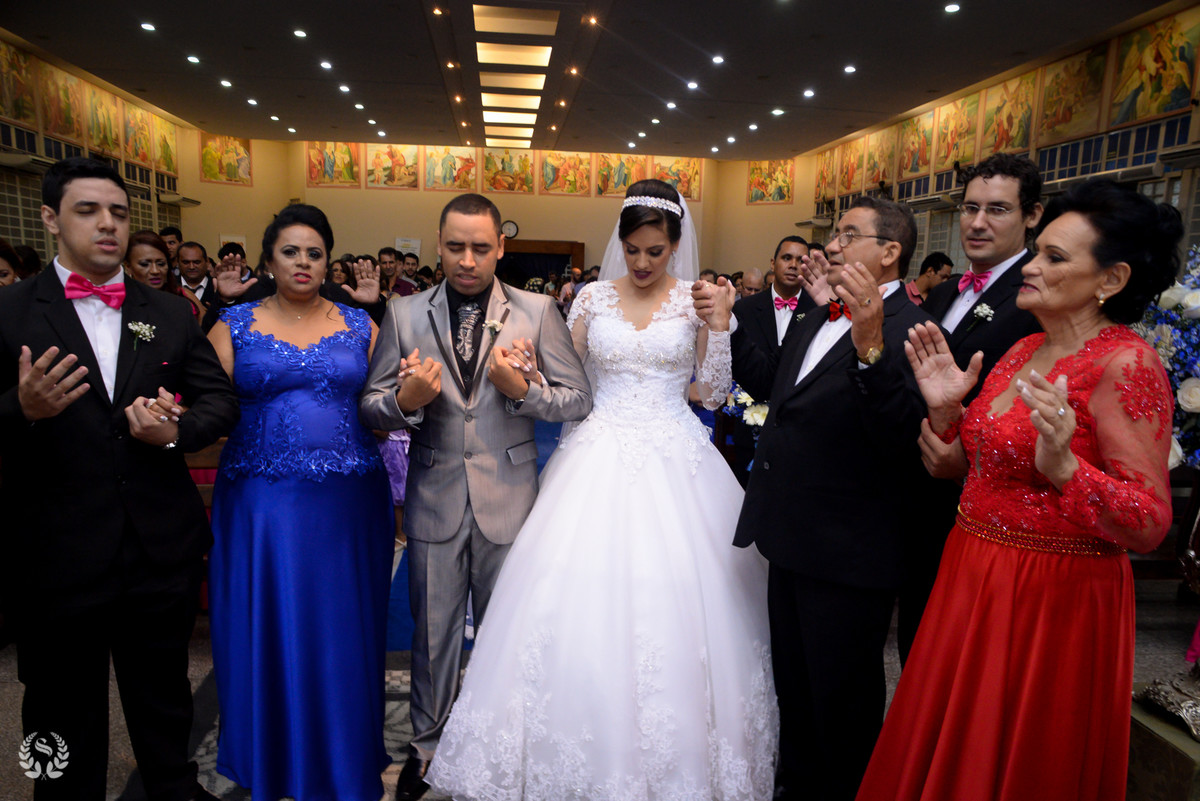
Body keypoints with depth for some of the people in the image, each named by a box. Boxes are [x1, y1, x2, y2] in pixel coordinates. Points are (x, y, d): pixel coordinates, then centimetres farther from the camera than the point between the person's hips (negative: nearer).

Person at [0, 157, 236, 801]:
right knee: (63, 715, 17)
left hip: (163, 550, 3)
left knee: (165, 695, 21)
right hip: (55, 560, -2)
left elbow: (222, 399, 4)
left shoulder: (171, 314, 7)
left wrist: (175, 430, -15)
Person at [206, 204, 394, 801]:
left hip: (346, 503, 1)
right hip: (262, 500, 0)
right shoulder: (235, 325, 5)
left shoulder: (359, 325, 7)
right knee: (266, 627, 9)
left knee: (341, 629, 9)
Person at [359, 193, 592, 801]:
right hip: (434, 497, 1)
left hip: (508, 497, 0)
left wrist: (523, 388, -20)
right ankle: (427, 744, 38)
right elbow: (369, 407, 0)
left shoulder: (537, 312, -3)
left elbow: (580, 400, -4)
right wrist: (405, 399, -21)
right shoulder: (404, 314, 1)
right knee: (433, 628, 15)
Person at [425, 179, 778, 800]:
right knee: (582, 594, -2)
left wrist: (720, 323, -9)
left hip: (674, 462, -1)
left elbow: (714, 393, 2)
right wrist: (526, 369, -11)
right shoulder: (593, 298, 7)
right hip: (600, 458, 1)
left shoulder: (697, 301, 4)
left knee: (672, 599, -1)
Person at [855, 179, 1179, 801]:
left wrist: (1063, 466, -36)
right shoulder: (1024, 350, 6)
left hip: (1055, 601, -7)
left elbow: (1150, 525, -20)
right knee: (943, 751, 22)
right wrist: (946, 409, -7)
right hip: (972, 581, 7)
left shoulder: (1126, 365, -17)